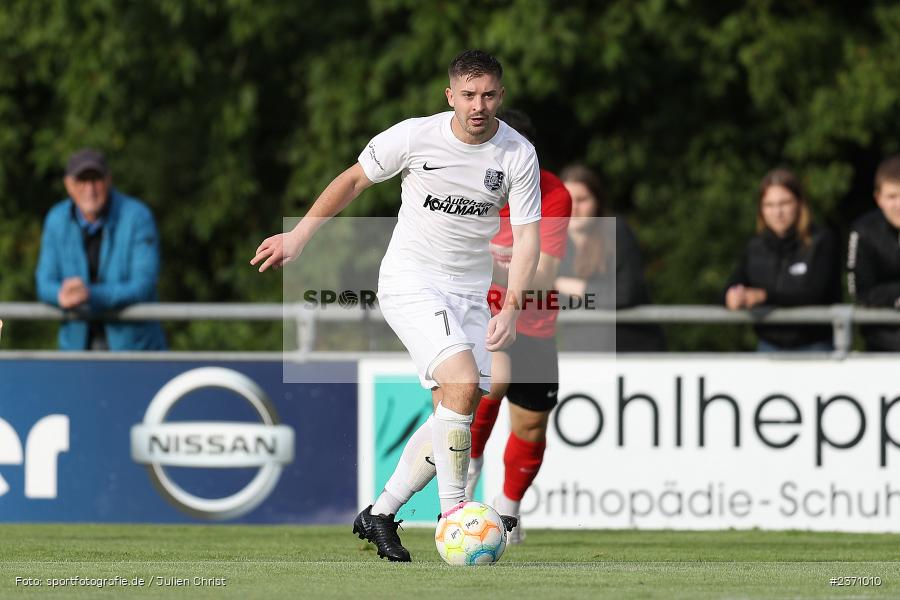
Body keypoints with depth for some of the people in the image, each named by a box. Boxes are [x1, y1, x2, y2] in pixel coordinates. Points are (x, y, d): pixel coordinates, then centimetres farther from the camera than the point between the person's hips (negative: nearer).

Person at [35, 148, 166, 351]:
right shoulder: (56, 219, 0)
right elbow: (45, 283, 0)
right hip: (77, 344, 3)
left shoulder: (138, 216, -13)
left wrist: (91, 296, -33)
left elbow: (143, 287, -18)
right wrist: (64, 296, -26)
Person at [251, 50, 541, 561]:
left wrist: (511, 310, -19)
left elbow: (527, 237, -6)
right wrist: (299, 237, 7)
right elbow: (353, 180, 4)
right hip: (411, 283, -4)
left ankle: (380, 515, 17)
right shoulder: (414, 137, -12)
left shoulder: (518, 155, -7)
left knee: (457, 415, 2)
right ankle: (452, 514, -16)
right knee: (463, 383, -24)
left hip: (471, 290, 4)